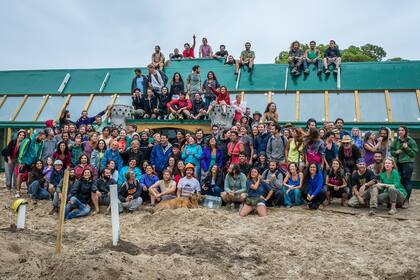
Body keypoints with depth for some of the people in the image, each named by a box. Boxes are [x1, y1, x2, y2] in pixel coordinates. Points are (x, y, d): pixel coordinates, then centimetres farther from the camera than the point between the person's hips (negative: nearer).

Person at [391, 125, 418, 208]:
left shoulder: (410, 141, -4)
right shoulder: (396, 141, 8)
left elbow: (415, 152, -5)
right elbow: (391, 151, 16)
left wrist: (407, 148, -17)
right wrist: (395, 152, -4)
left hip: (408, 163, -4)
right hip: (398, 162, 4)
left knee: (407, 181, -3)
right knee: (400, 181, 6)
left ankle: (406, 200, 2)